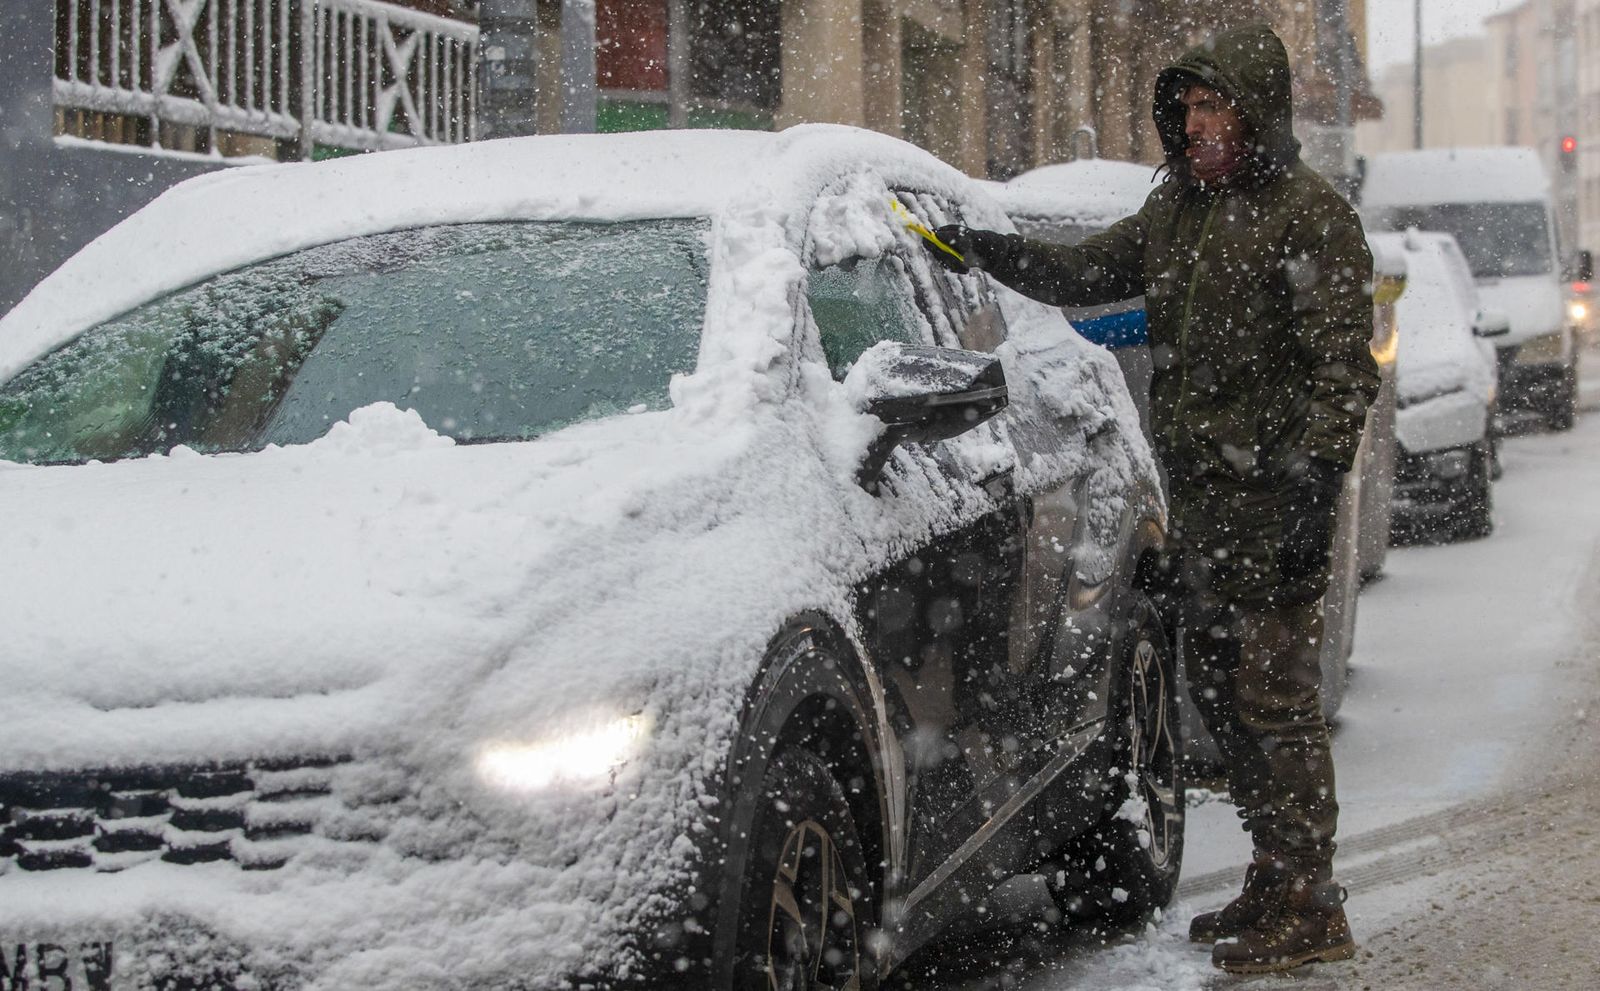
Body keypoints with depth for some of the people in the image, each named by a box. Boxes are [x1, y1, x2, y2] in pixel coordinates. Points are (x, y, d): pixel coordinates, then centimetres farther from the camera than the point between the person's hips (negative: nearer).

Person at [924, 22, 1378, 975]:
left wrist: (1314, 490, -21)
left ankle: (1308, 908, -3)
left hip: (1270, 495, -8)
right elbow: (1089, 272, 26)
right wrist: (992, 251, 10)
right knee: (1219, 690, 12)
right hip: (1199, 494, 8)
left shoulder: (1311, 215, -10)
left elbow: (1343, 367, -14)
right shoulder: (1179, 204, 15)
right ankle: (1275, 884, 22)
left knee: (1275, 696, -8)